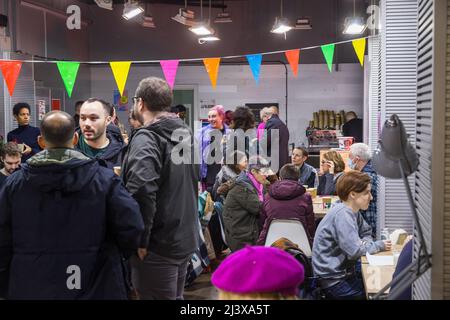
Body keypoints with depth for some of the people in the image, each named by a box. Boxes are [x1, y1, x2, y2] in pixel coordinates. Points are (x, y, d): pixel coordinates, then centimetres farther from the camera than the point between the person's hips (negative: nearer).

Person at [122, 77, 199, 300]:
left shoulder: (147, 138, -17)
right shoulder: (185, 133, 11)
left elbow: (141, 190, -30)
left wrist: (140, 239, -22)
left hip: (158, 243, -8)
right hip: (185, 238, 9)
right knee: (174, 296, 22)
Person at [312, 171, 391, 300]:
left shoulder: (353, 211, 6)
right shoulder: (342, 214, -22)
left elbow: (367, 233, 17)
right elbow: (354, 251, -25)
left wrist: (364, 243, -6)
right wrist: (379, 246, -10)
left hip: (342, 272, 8)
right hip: (333, 281, -8)